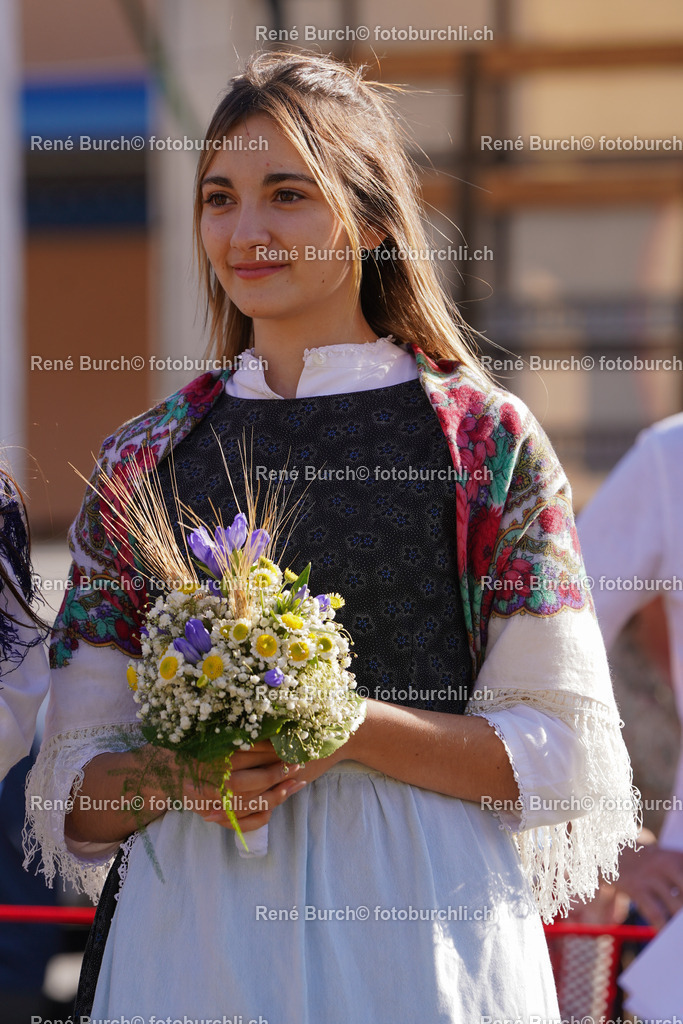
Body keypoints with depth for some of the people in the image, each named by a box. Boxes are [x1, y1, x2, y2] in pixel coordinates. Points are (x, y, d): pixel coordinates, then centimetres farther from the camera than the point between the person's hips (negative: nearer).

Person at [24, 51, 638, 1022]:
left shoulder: (486, 439, 0)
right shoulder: (146, 458, 8)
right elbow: (75, 786, 8)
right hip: (190, 918, 2)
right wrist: (174, 775, -13)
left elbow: (569, 755, -4)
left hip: (417, 921, -2)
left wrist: (347, 729, -16)